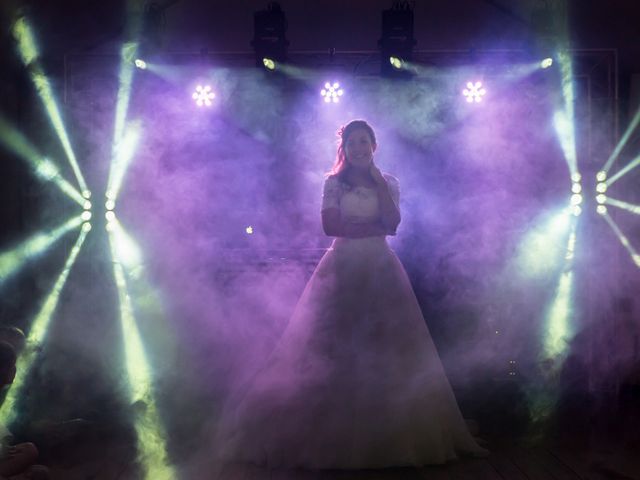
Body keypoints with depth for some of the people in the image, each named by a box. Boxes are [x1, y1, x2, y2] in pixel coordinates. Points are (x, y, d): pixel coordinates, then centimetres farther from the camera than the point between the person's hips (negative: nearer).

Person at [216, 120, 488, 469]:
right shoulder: (334, 182, 7)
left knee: (383, 346, -2)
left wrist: (378, 180, -6)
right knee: (334, 345, -5)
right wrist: (375, 226, -8)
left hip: (380, 268, 1)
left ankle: (386, 432, 5)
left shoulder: (388, 182, 11)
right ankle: (331, 434, 2)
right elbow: (331, 225, -7)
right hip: (341, 268, -1)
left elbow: (393, 221, -5)